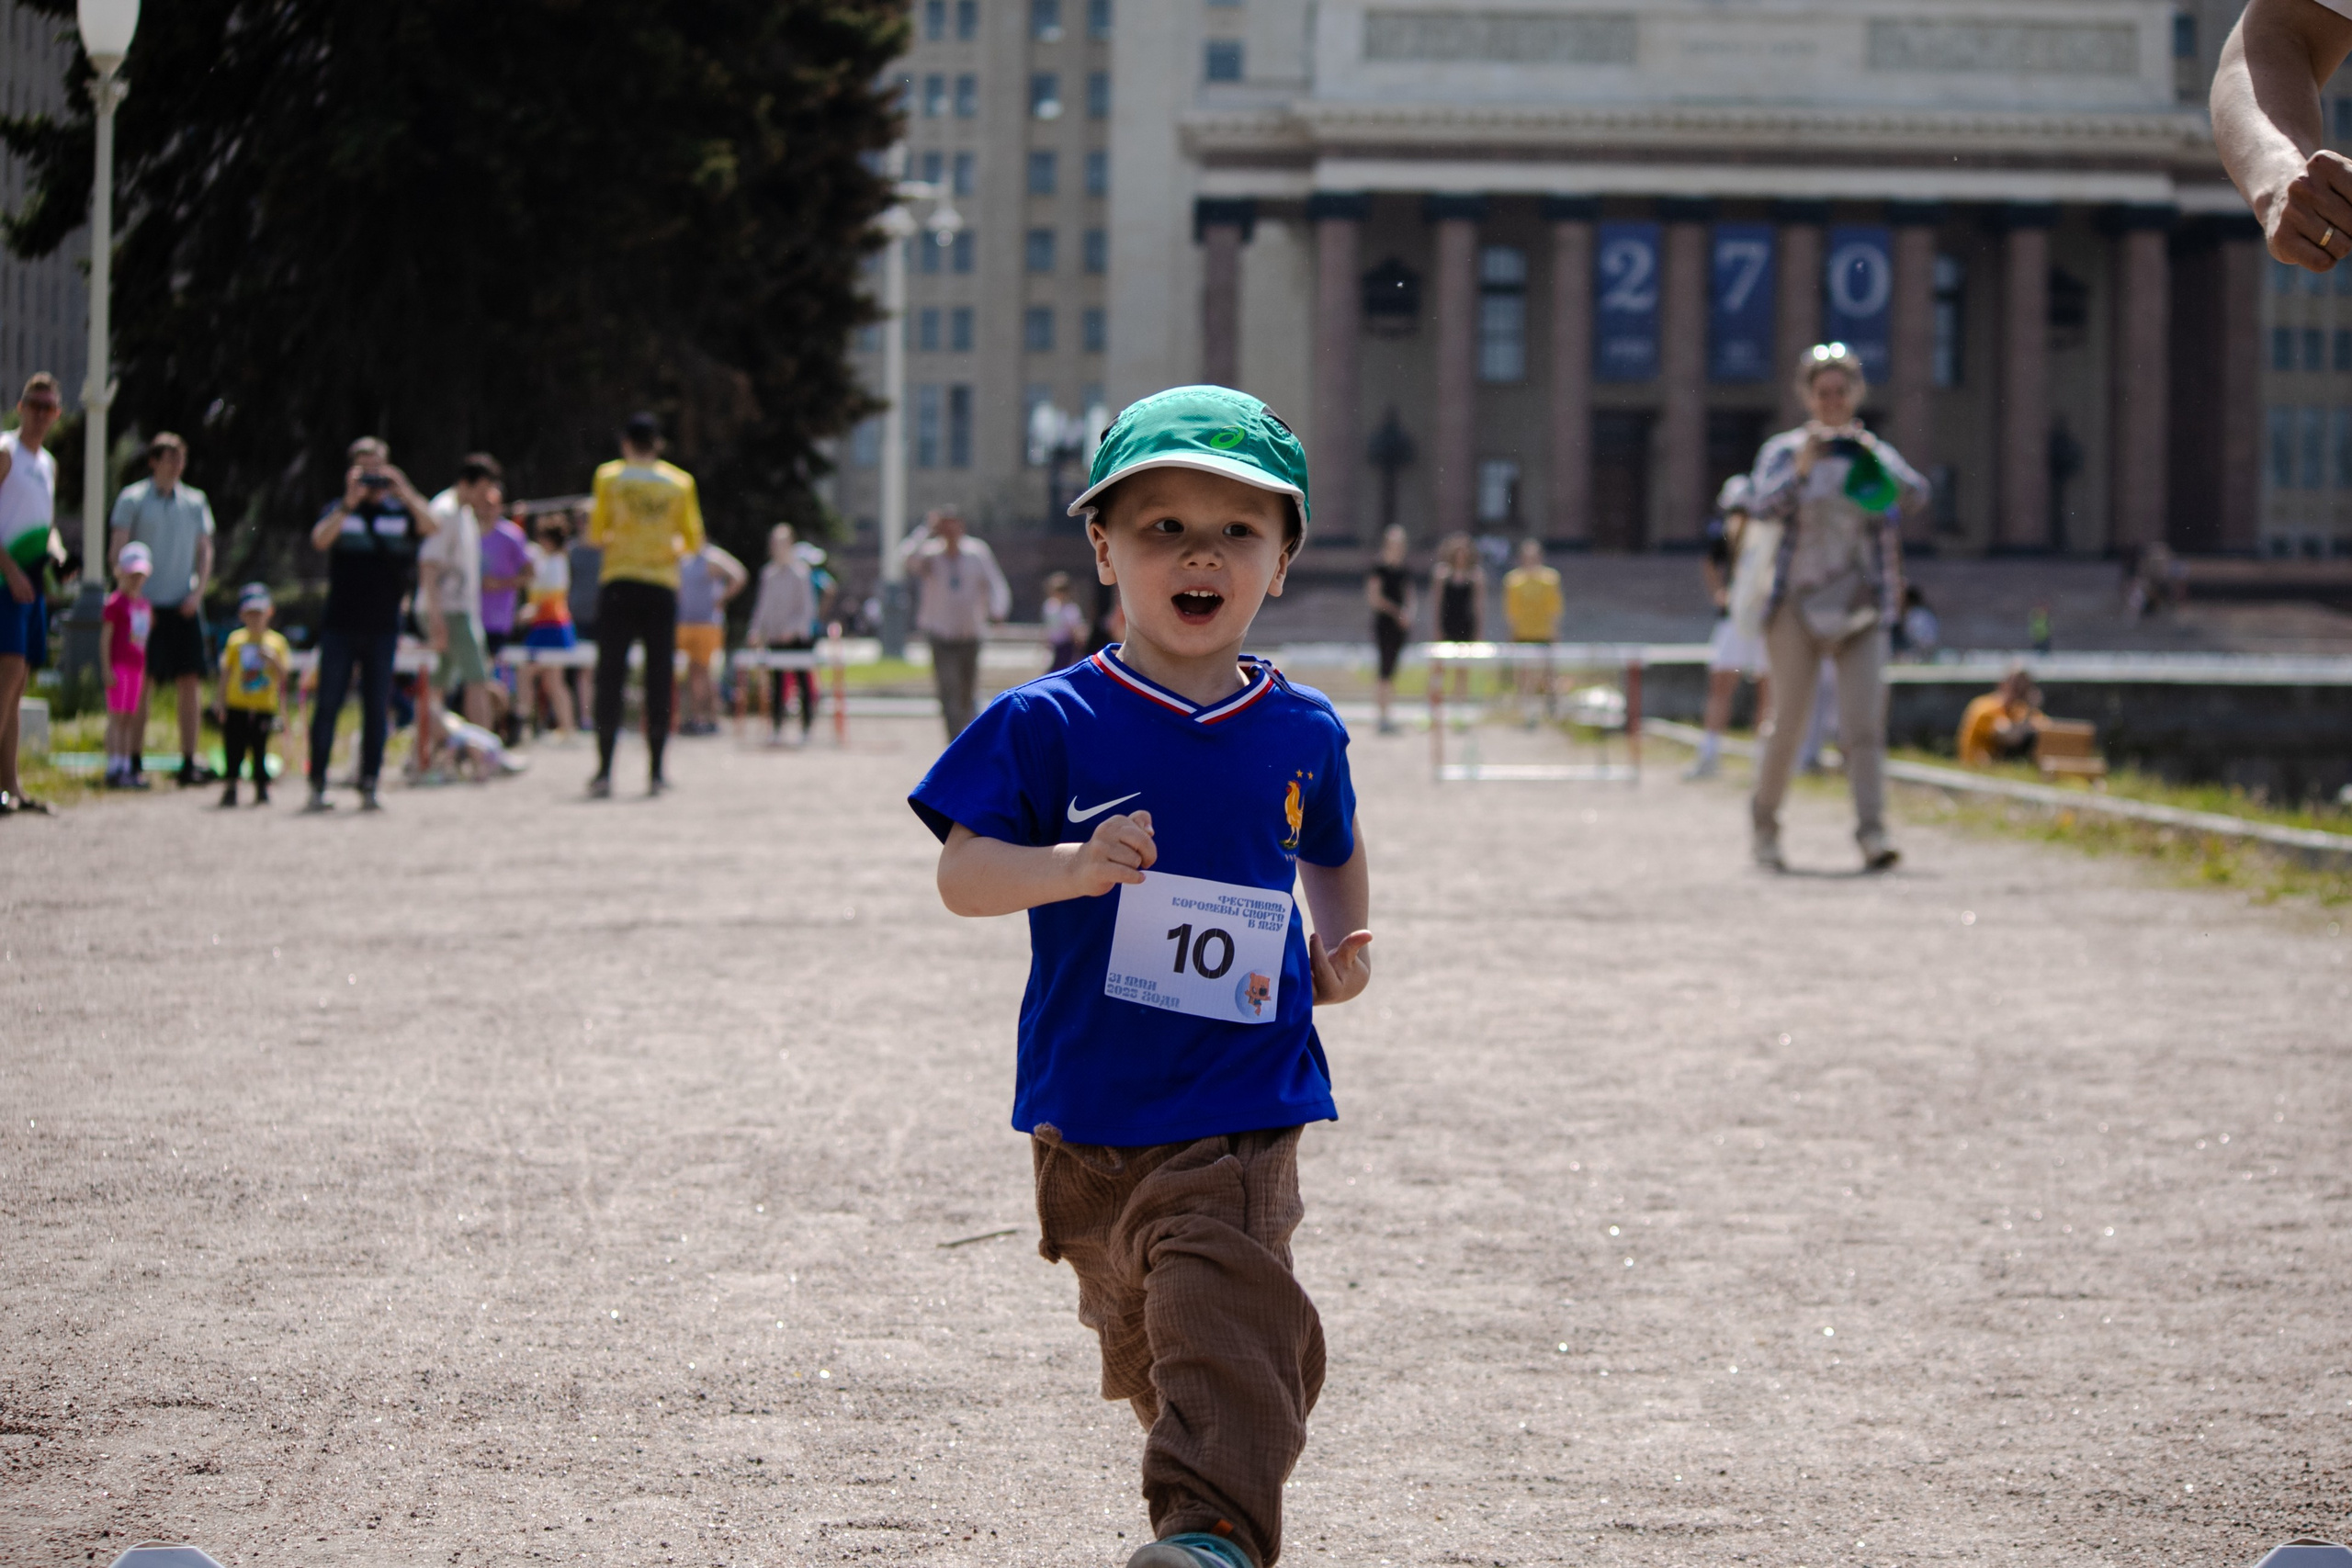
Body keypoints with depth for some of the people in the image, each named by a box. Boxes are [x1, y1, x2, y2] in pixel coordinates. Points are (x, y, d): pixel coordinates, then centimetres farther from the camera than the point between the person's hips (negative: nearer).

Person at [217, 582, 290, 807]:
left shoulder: (276, 642, 3)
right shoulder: (236, 640, 5)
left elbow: (282, 676, -1)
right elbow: (226, 673, 8)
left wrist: (273, 659, -20)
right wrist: (222, 704, 5)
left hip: (264, 706, -1)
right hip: (237, 705, 1)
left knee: (259, 748, 1)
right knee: (234, 748, 1)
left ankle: (262, 789, 10)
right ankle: (230, 787, 9)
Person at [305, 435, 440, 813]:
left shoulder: (400, 512, 8)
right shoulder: (340, 510, 5)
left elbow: (431, 527, -11)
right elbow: (320, 539, -14)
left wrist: (404, 492, -18)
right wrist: (349, 502, -21)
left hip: (383, 626, 1)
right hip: (340, 624, -1)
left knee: (377, 708, 3)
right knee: (327, 704, -2)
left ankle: (369, 786, 7)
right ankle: (317, 786, 1)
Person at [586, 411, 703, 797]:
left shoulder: (609, 477, -1)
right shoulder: (680, 482, 4)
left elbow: (596, 536, -1)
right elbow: (694, 541, 4)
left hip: (618, 583, -1)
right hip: (662, 587, 1)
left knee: (610, 678, 1)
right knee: (659, 678, 5)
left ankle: (604, 771, -5)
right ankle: (656, 772, 3)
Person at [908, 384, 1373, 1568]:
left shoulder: (1303, 737, 3)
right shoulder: (1049, 726, -6)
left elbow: (1333, 857, 24)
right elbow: (960, 875, -10)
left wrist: (1342, 947, 4)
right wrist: (1069, 867, -29)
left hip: (1241, 1109, -1)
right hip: (1089, 1105, 1)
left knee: (1220, 1309, -23)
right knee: (1140, 1337, 18)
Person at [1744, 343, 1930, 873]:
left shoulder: (1876, 456, 9)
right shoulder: (1783, 451, 5)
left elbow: (1915, 495, -9)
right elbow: (1762, 504, -12)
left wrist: (1875, 460, -28)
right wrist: (1801, 470, -28)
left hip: (1861, 609, 1)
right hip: (1798, 605, -1)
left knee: (1864, 721, -11)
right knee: (1789, 723, -2)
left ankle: (1872, 832, -19)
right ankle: (1765, 826, 17)